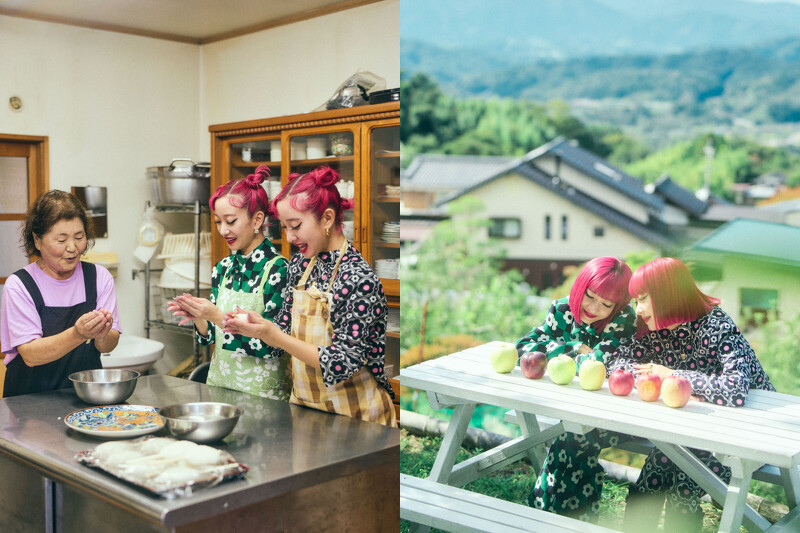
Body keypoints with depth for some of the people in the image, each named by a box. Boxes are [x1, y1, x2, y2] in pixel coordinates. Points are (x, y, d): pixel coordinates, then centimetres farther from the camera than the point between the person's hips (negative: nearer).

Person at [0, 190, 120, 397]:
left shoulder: (99, 277, 3)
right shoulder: (18, 285, -5)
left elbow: (108, 347, 0)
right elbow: (30, 355, -12)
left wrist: (102, 335, -23)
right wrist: (77, 335, -28)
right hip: (31, 400, -1)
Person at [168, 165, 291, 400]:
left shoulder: (278, 270, -15)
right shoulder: (223, 268, 6)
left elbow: (272, 346, -20)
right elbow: (209, 336, 10)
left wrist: (217, 316, -21)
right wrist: (198, 317, -10)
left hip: (261, 392, -6)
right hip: (218, 381, 6)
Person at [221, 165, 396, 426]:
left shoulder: (359, 278, -21)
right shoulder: (301, 264, 0)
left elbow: (343, 364, -24)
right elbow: (287, 329, 7)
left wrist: (273, 335, -26)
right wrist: (255, 327, -12)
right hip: (303, 405, 6)